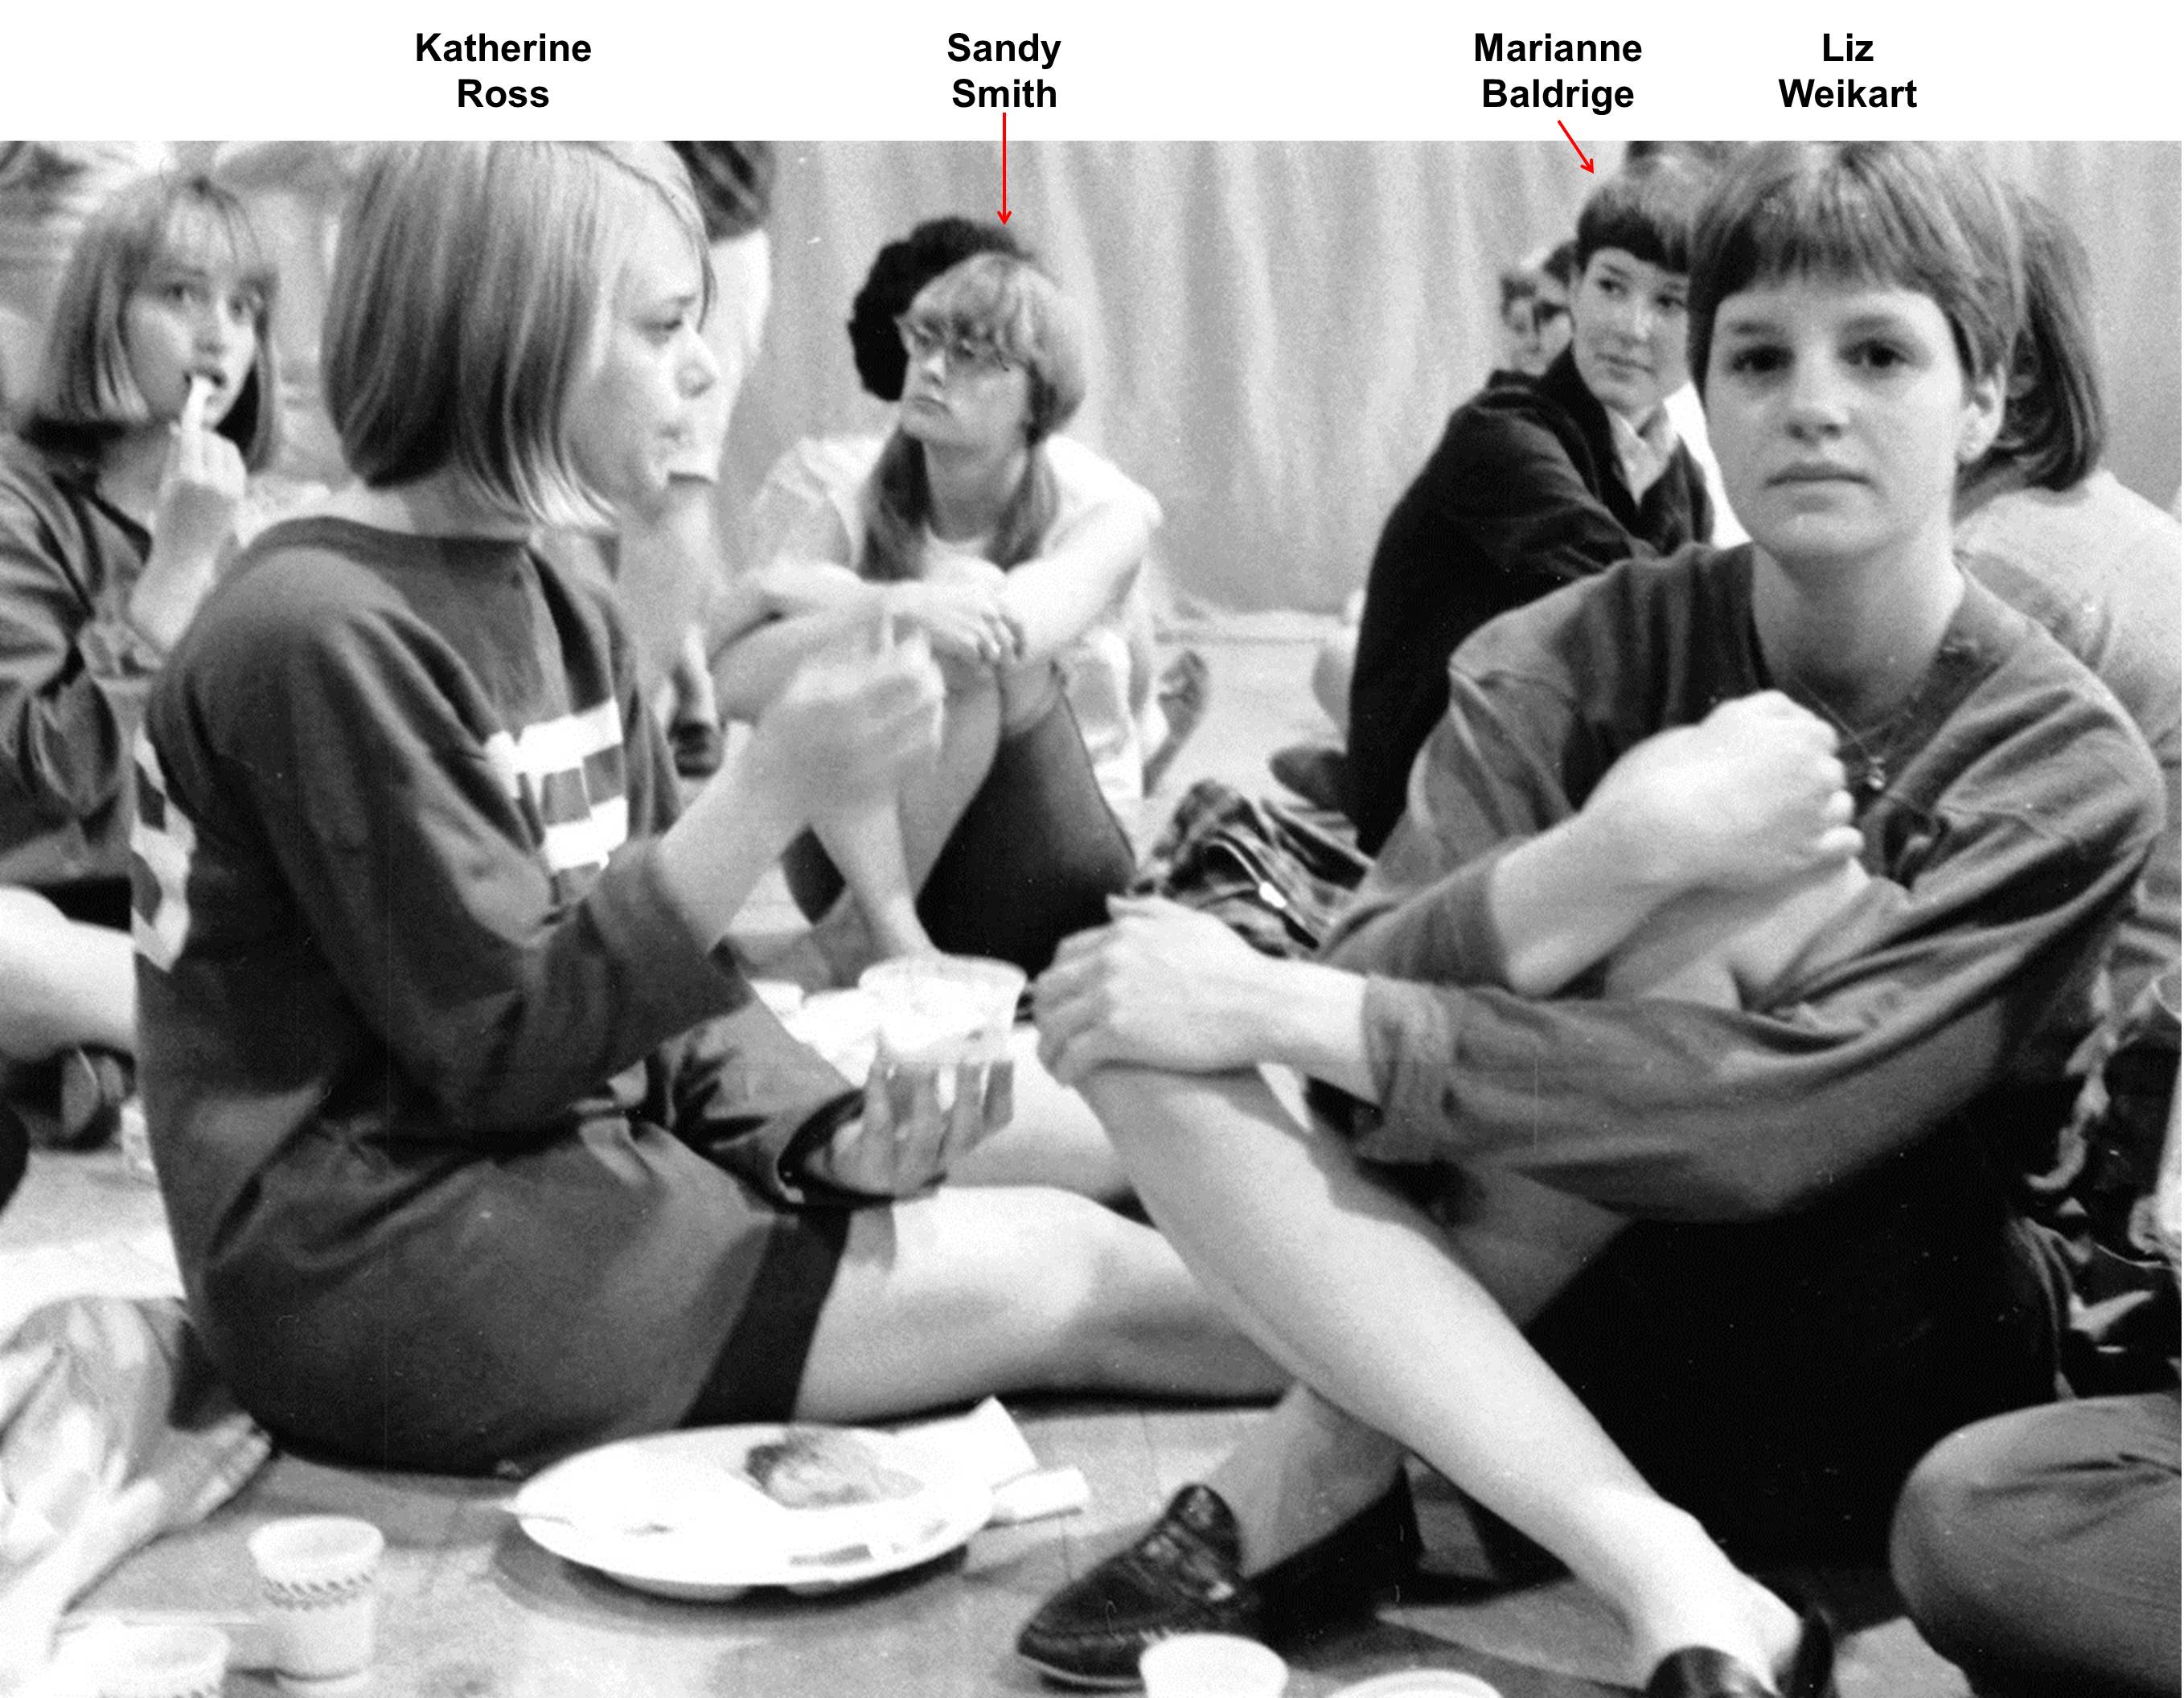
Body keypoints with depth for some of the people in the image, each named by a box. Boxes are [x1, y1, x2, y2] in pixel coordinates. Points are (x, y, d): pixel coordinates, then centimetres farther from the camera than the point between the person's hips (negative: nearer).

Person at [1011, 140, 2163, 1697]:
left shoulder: (2067, 770, -12)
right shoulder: (1568, 665, -5)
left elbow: (1783, 1117, -26)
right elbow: (1373, 999, -17)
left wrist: (1287, 1014, -29)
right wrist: (1613, 854, -36)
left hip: (1849, 1398, -2)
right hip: (1533, 1320, 3)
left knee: (1772, 900, -28)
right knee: (1139, 1040, -22)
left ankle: (1308, 1487, -21)